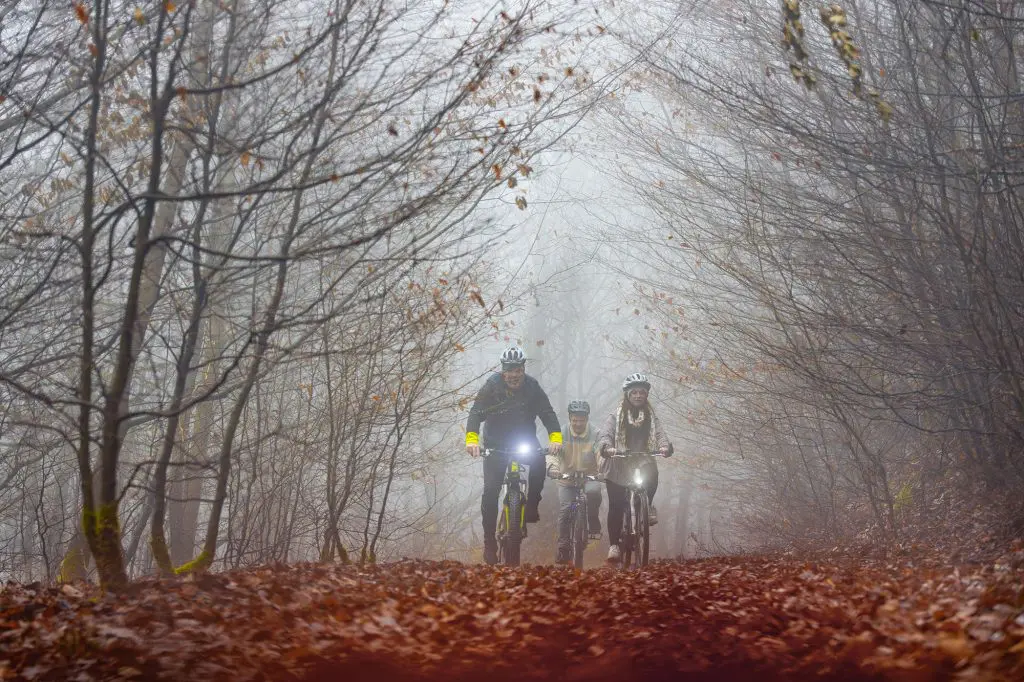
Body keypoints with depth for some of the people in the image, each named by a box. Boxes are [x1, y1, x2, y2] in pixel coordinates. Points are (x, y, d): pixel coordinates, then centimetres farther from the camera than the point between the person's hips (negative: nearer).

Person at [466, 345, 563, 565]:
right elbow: (476, 412, -22)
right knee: (491, 490, -10)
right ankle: (489, 542, -2)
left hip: (525, 439, 1)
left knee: (539, 461, -31)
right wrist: (471, 439, -38)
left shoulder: (532, 386, -11)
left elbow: (547, 413, -16)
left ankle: (532, 506, -10)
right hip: (496, 444, -1)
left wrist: (556, 437, -34)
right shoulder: (492, 385, -16)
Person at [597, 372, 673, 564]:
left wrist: (665, 446, -30)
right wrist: (607, 447, -37)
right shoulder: (616, 417, 2)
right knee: (616, 506, -7)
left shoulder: (651, 417, 9)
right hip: (618, 468, -1)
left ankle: (646, 508, -5)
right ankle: (614, 545, 4)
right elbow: (605, 435, -14)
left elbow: (660, 435, -6)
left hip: (642, 465, 1)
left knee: (652, 475, -31)